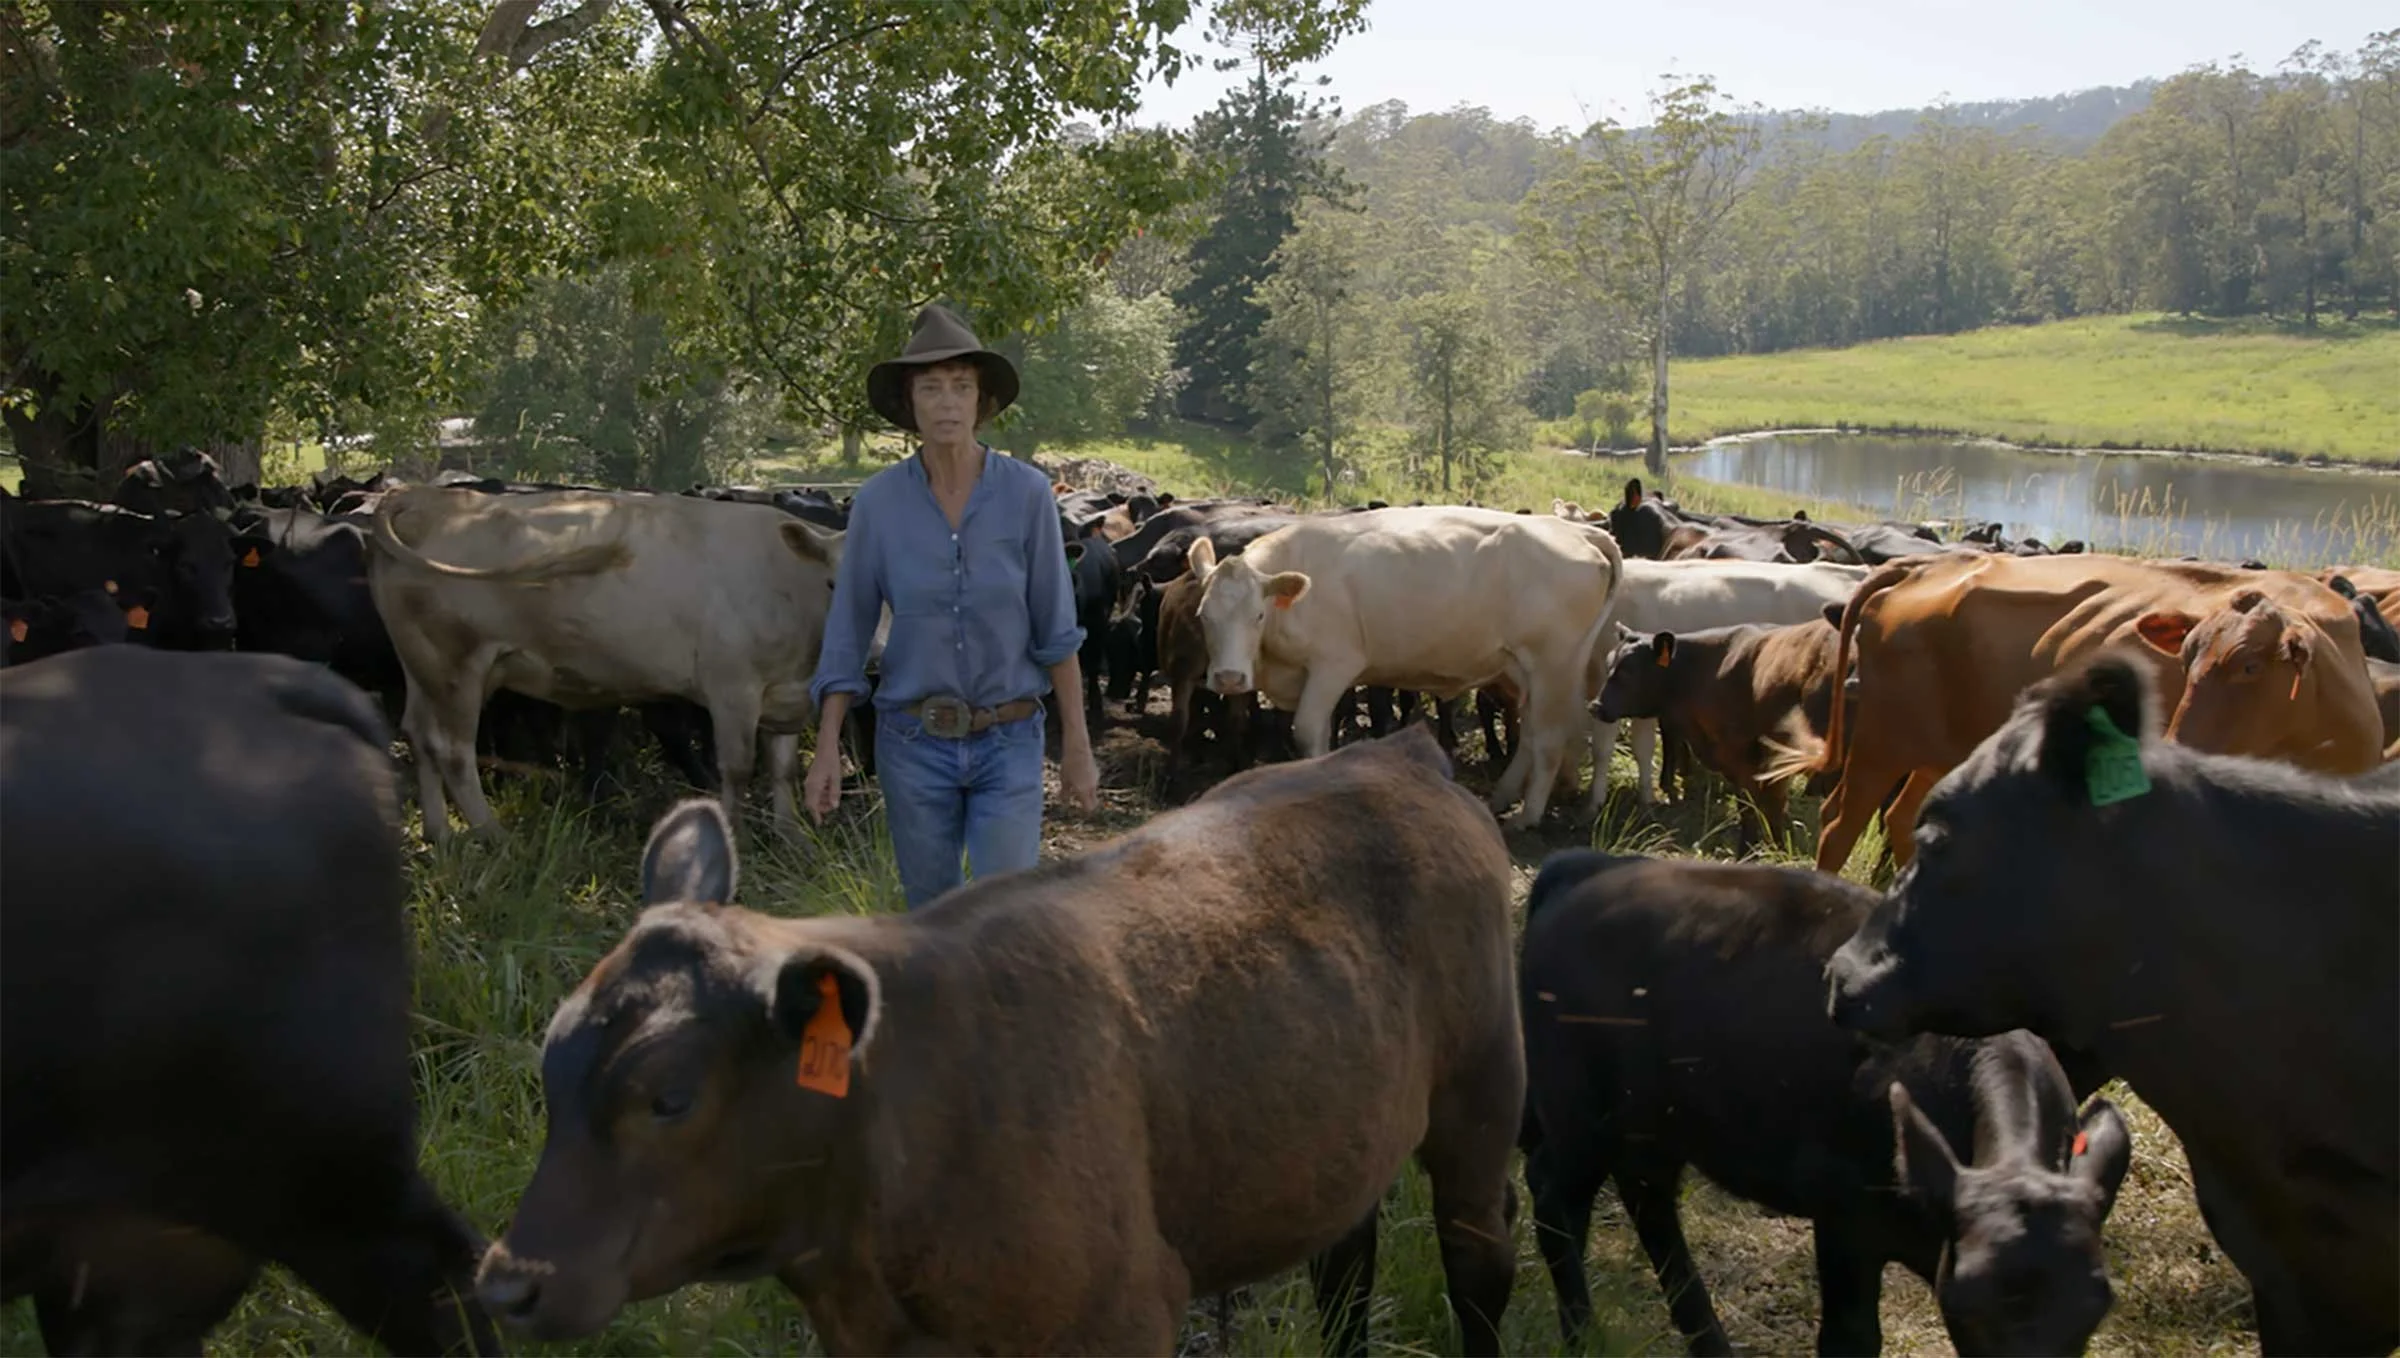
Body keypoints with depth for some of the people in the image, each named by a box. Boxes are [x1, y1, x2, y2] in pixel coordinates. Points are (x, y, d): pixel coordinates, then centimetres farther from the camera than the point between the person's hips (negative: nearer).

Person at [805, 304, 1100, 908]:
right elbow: (847, 632, 0)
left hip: (1009, 744, -1)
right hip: (913, 743, 1)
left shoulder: (1027, 493, -8)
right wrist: (827, 749, -3)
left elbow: (1056, 629, -3)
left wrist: (1077, 746, -2)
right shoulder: (878, 501, -5)